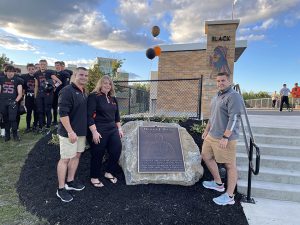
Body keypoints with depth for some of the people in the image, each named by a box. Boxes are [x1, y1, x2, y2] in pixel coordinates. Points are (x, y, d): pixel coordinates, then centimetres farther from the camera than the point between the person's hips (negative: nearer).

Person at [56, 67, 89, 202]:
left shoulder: (84, 93, 13)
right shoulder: (67, 91, -15)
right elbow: (63, 113, -22)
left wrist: (85, 128, 18)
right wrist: (70, 131, -25)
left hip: (81, 131, 9)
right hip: (69, 132, -9)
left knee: (76, 155, 16)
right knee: (65, 159, 0)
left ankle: (70, 182, 31)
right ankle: (61, 189, 13)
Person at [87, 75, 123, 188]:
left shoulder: (113, 98, 12)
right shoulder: (93, 96, -9)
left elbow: (117, 115, 20)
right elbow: (89, 116, -16)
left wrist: (119, 128, 16)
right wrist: (94, 132, -20)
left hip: (113, 130, 7)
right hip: (99, 131, -7)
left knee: (117, 151, 6)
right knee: (97, 155, 5)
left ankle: (109, 173, 29)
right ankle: (94, 178, 26)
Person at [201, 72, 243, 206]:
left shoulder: (233, 96, -14)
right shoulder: (217, 96, 15)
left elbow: (234, 118, -21)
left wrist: (225, 137, -24)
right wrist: (206, 130, 23)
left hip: (225, 138, -10)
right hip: (211, 136, 10)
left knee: (230, 165, 2)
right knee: (206, 156, 18)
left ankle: (229, 197, 14)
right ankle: (218, 183, 34)